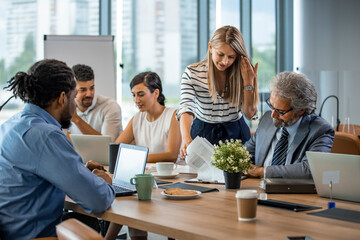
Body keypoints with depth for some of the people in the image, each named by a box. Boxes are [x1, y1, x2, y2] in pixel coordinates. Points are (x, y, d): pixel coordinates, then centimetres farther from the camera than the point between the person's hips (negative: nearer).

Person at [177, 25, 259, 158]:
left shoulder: (243, 72, -3)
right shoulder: (192, 73, -8)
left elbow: (250, 113, 0)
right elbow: (186, 108, -20)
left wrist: (248, 82, -12)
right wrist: (186, 138, -39)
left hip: (235, 133, 1)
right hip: (203, 134, -1)